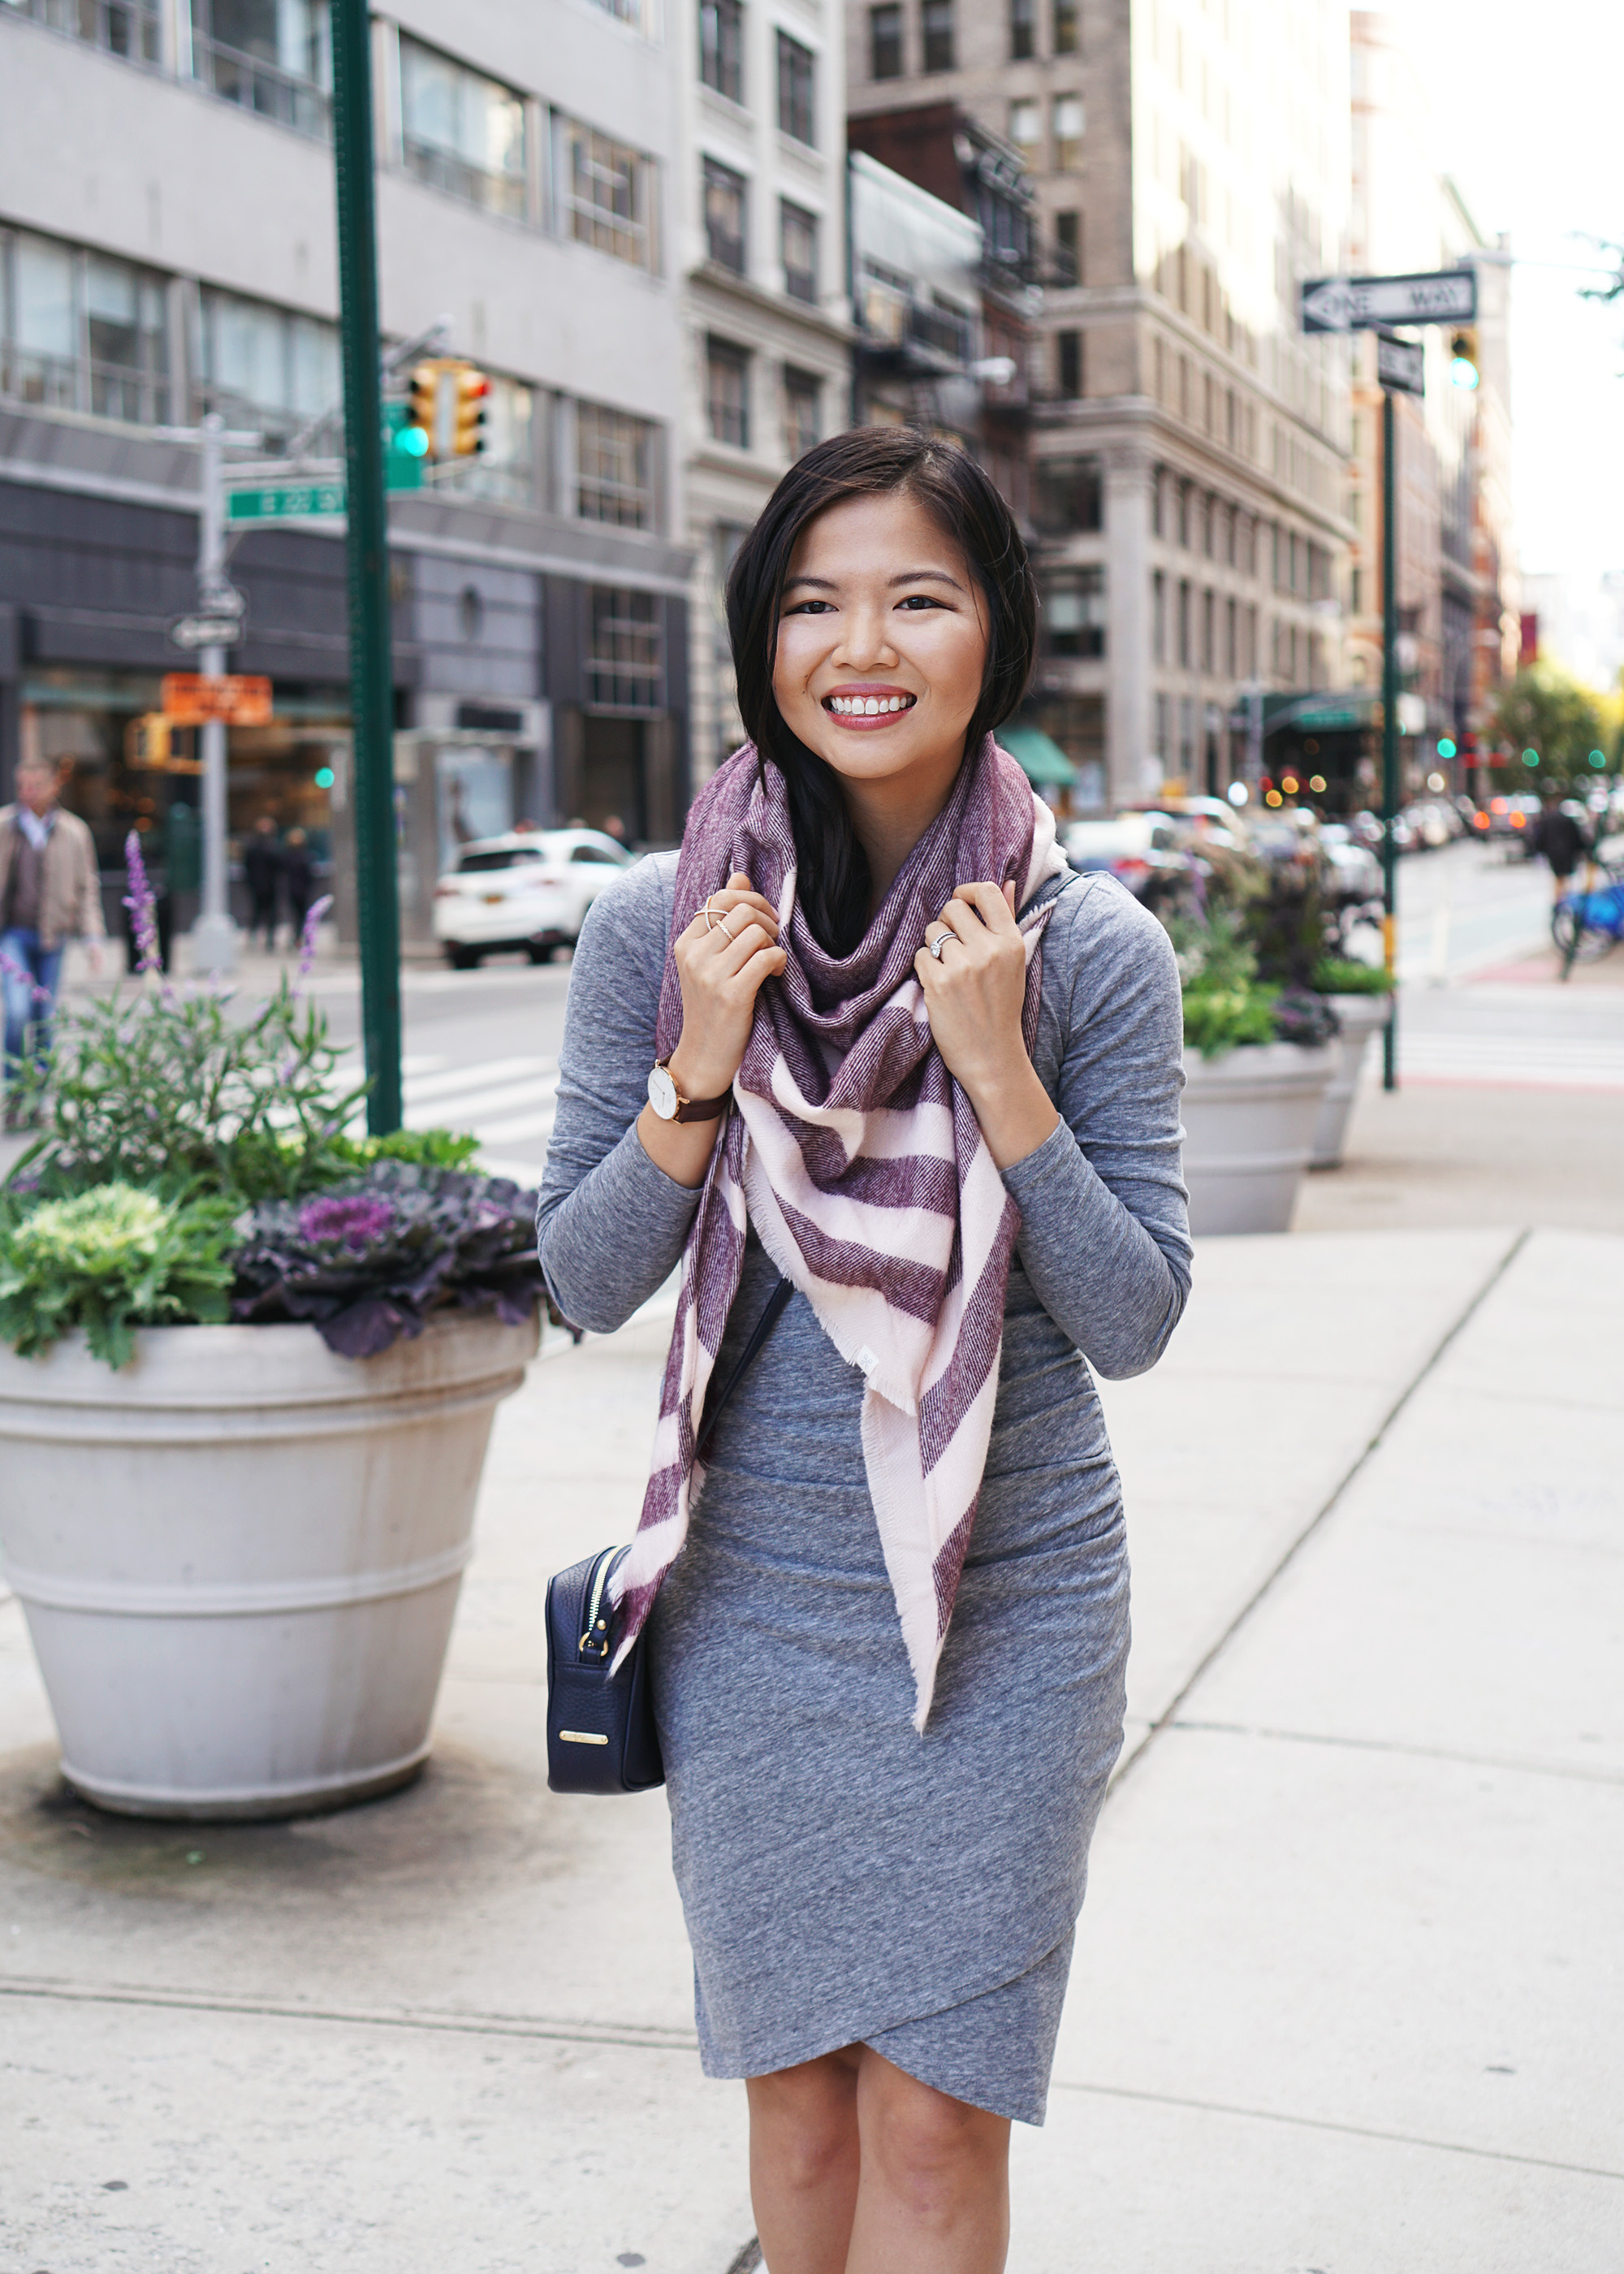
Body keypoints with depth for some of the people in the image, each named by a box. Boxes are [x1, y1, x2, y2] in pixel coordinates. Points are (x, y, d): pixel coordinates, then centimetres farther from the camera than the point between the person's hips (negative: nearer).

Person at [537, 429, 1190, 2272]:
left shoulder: (1093, 948, -7)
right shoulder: (660, 928, -5)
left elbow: (1134, 1323, -7)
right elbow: (586, 1287, -1)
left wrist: (999, 1072, -19)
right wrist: (699, 1076, -16)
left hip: (1010, 1602, -1)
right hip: (750, 1598, 2)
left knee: (936, 2115, 4)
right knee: (797, 2079, 17)